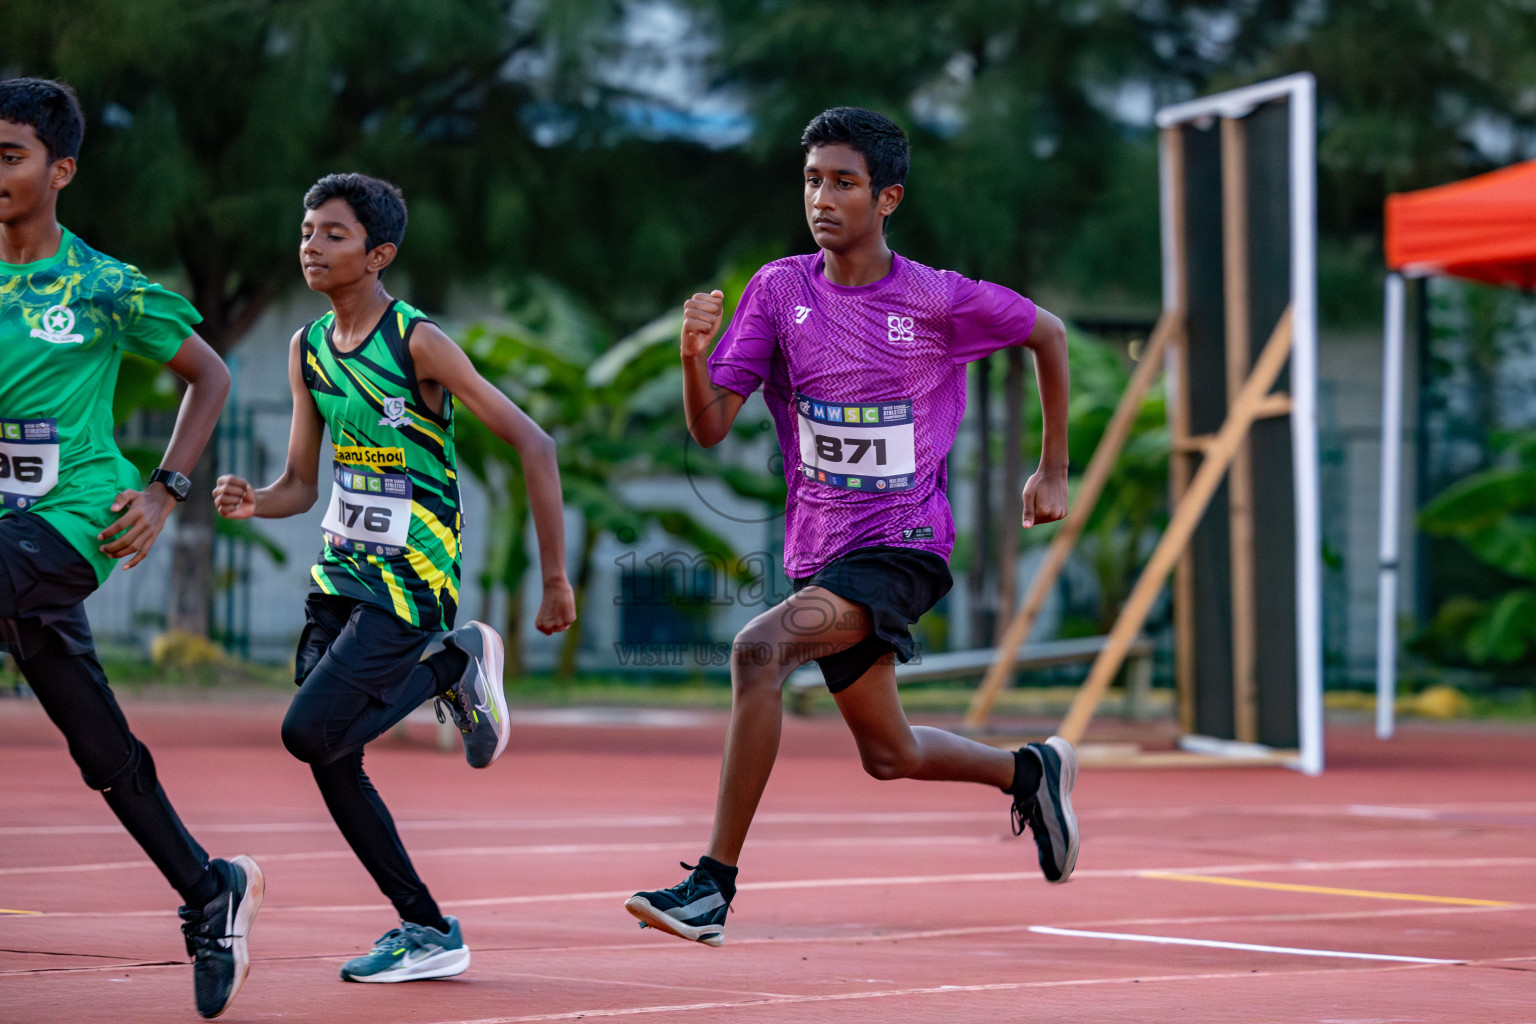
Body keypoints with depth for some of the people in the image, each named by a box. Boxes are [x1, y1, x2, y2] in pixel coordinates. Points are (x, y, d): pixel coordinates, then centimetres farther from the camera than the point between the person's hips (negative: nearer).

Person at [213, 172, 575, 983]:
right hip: (340, 569, 7)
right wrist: (253, 502, -11)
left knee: (309, 732, -20)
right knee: (330, 761, 1)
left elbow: (533, 444, -11)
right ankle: (429, 932, 13)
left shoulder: (418, 343, -12)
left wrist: (555, 576, -12)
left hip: (409, 574, -7)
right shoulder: (307, 349, 8)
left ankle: (454, 665, 4)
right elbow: (301, 483, 13)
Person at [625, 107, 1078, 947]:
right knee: (888, 755, 17)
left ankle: (714, 881, -25)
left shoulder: (940, 301, -10)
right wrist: (693, 357, -26)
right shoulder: (779, 289, -2)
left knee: (758, 648, -29)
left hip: (903, 545, -5)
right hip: (819, 551, 5)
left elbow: (1047, 334, 9)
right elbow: (710, 428, -5)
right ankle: (1032, 770, 47)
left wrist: (1053, 472, 12)